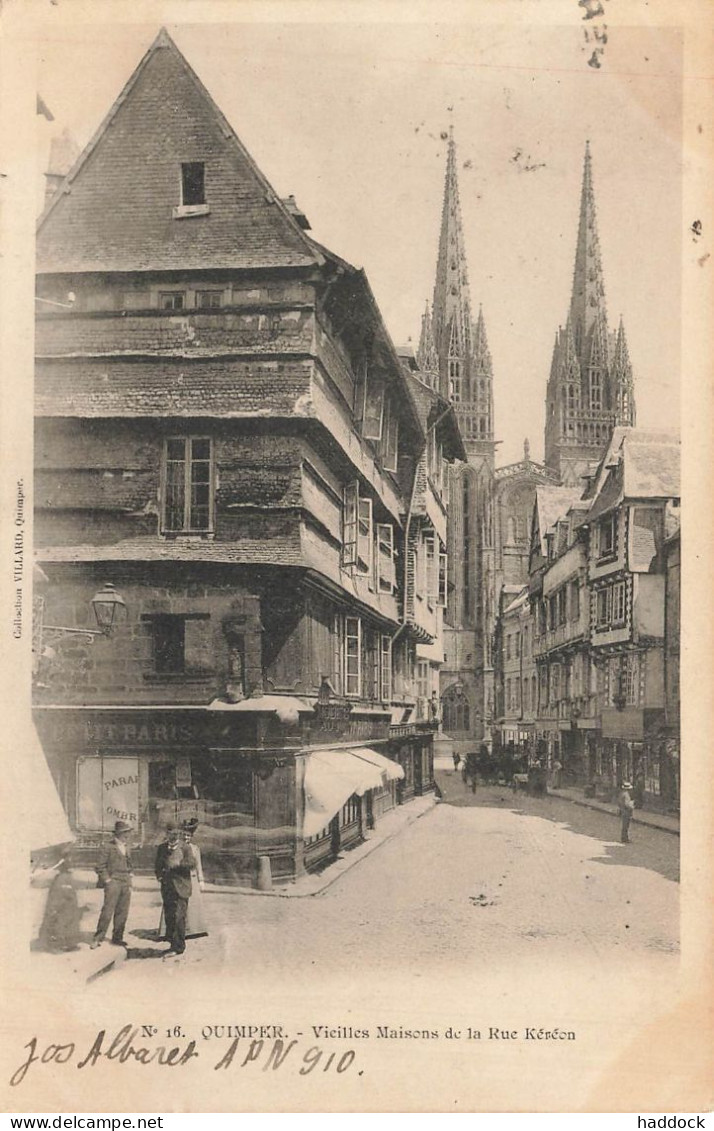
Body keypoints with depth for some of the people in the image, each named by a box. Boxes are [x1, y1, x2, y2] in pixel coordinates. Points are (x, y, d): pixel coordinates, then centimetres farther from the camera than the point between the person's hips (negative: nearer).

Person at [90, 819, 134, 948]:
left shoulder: (126, 848, 16)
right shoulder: (109, 847, -5)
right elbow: (100, 866, -6)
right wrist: (107, 880, -11)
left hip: (126, 884, 7)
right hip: (113, 882, -7)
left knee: (122, 913, 5)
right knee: (108, 910, -11)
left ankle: (117, 938, 13)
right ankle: (98, 938, -6)